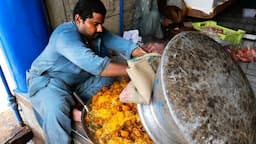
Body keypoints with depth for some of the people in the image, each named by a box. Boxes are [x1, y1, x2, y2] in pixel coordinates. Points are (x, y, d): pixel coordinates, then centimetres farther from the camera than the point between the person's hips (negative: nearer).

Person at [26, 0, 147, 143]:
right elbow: (94, 65, -44)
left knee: (115, 82, -1)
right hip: (48, 78, -7)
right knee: (55, 109, -36)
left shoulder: (96, 31, -7)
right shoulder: (66, 35, -31)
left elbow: (120, 43, -15)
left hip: (80, 77, 8)